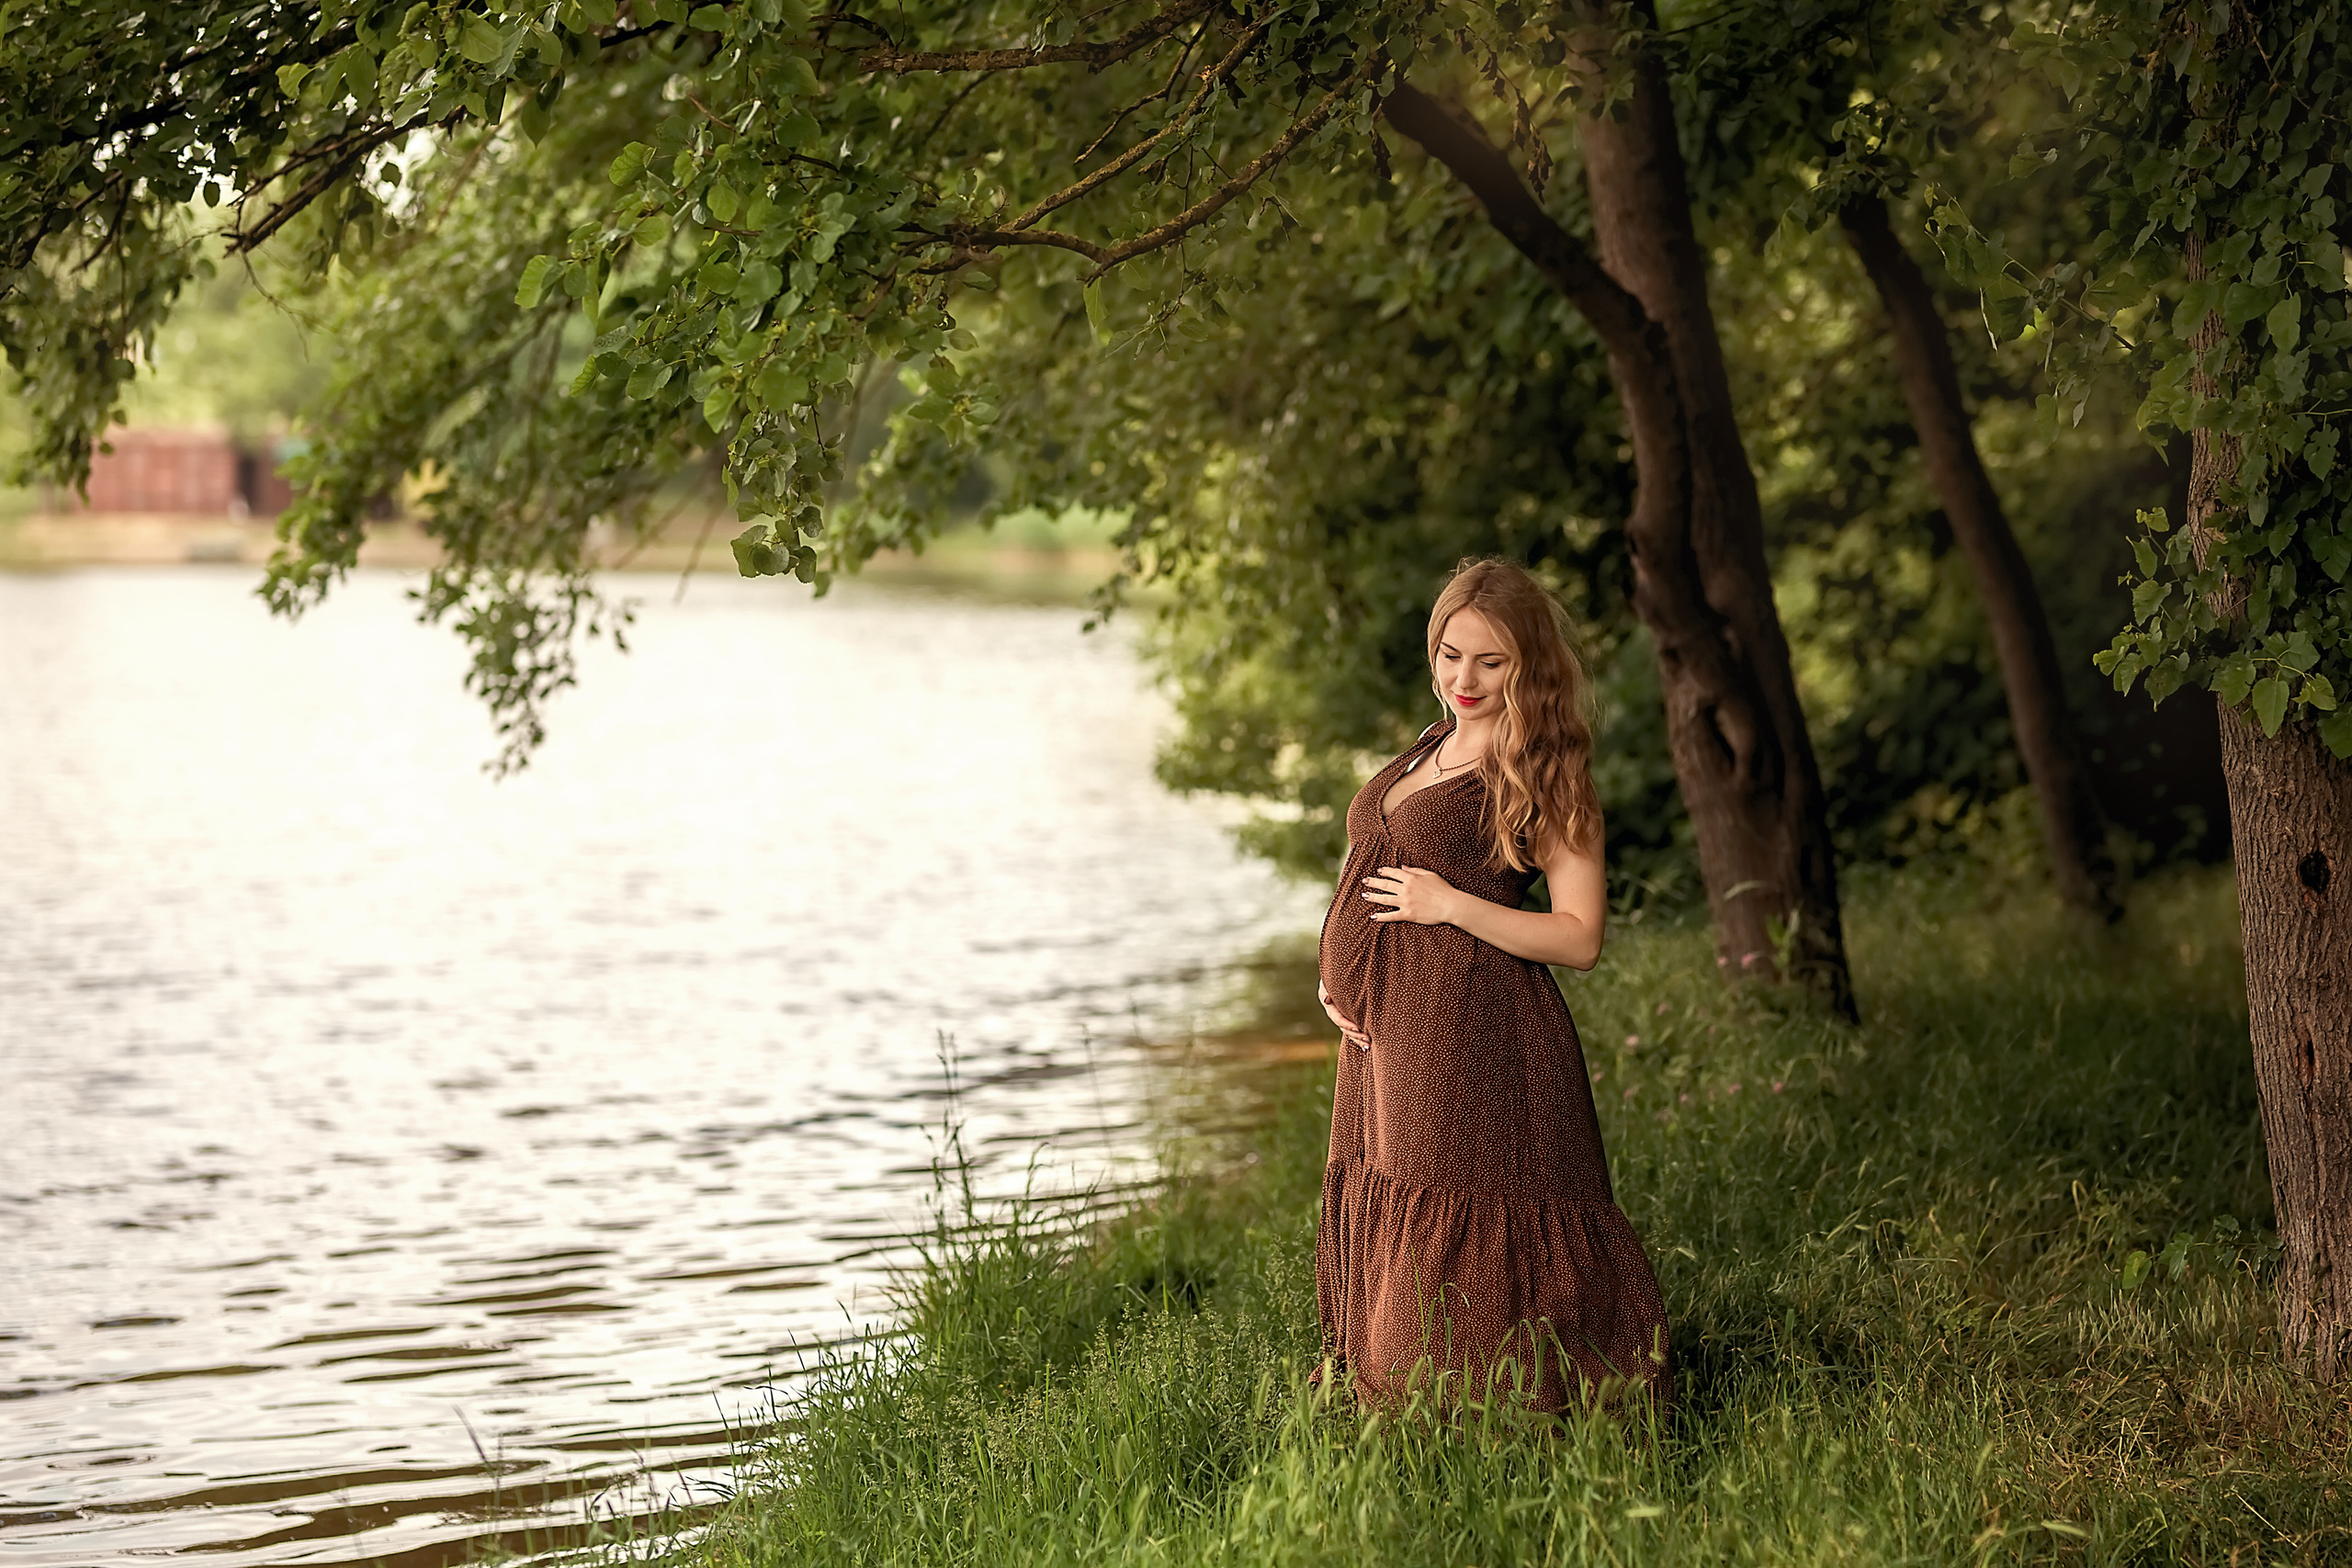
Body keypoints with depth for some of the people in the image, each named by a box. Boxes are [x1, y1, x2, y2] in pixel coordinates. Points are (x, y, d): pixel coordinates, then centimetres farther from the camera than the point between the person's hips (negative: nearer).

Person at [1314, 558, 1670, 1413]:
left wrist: (1452, 905, -16)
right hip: (1384, 1041, 8)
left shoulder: (1542, 777, -8)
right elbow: (1376, 879, 26)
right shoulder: (1429, 752, 16)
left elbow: (1580, 938, -11)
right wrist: (1336, 976, 9)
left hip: (1473, 1038, -8)